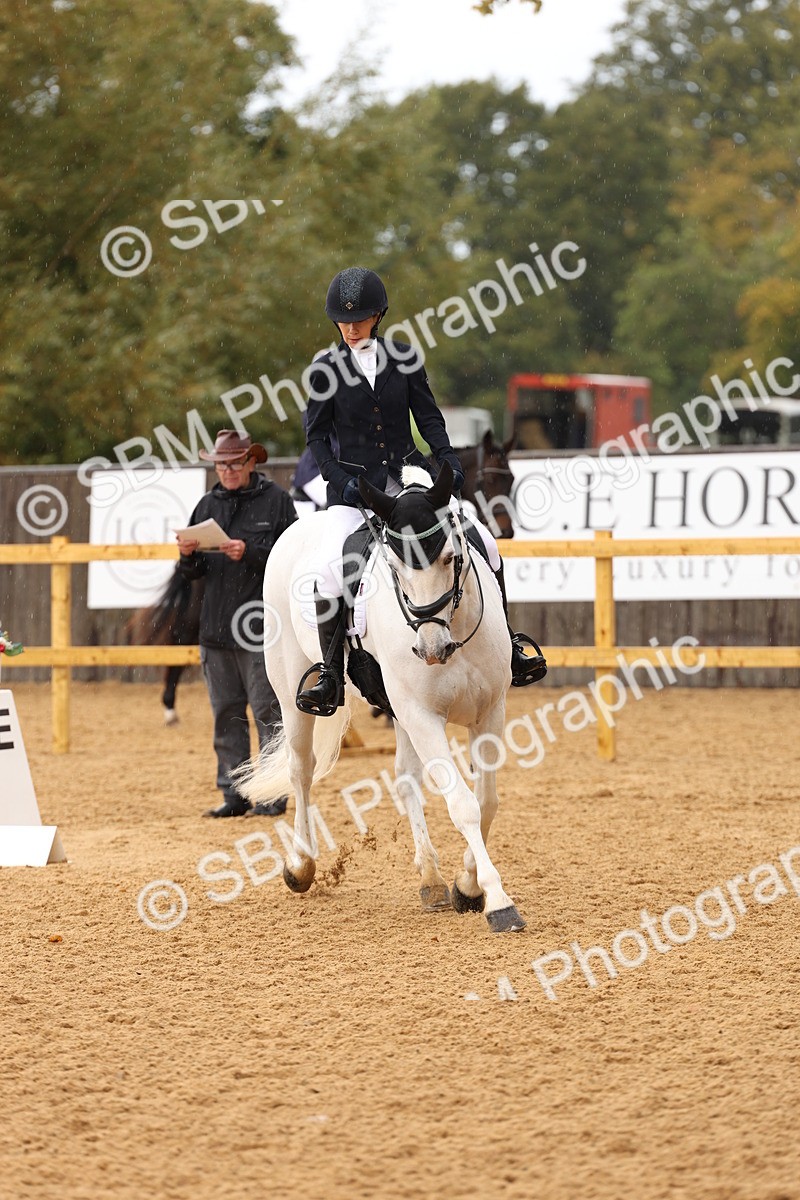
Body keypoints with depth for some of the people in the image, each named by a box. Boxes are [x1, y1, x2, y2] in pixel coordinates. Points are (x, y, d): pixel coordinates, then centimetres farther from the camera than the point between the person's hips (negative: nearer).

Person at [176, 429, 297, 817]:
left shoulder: (275, 500, -1)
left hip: (261, 625, -5)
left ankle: (274, 795, 0)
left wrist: (250, 553, -20)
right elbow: (193, 572, 15)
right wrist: (188, 555, -7)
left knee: (268, 712, -4)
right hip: (215, 626, 5)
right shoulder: (209, 504, 13)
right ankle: (234, 795, 14)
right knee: (226, 715, 8)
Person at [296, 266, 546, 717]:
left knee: (485, 545, -8)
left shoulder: (404, 358, 4)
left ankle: (506, 650, 7)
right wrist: (341, 479, -12)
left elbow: (428, 417, 6)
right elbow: (316, 435, 2)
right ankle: (330, 676, -11)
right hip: (353, 487, -2)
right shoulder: (326, 370, 0)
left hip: (407, 477, 2)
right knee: (331, 570, -25)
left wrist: (448, 457, -12)